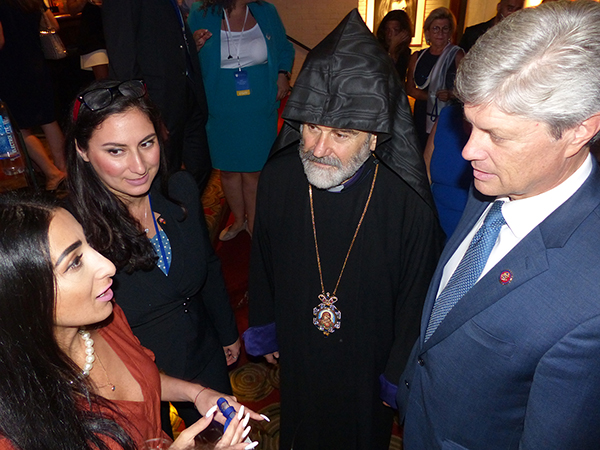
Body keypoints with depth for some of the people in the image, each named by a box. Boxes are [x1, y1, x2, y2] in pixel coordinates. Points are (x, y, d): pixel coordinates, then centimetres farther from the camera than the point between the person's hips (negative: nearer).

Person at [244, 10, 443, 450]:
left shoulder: (409, 204, -29)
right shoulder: (278, 178, -19)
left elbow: (416, 303, -15)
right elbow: (262, 264, -3)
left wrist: (399, 377, -4)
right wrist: (263, 331, 9)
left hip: (368, 364, -2)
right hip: (297, 354, 3)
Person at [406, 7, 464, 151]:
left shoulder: (457, 56, -1)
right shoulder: (417, 57, 10)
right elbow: (410, 88, 11)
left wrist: (451, 95, -23)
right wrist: (432, 95, -4)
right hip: (422, 116, 4)